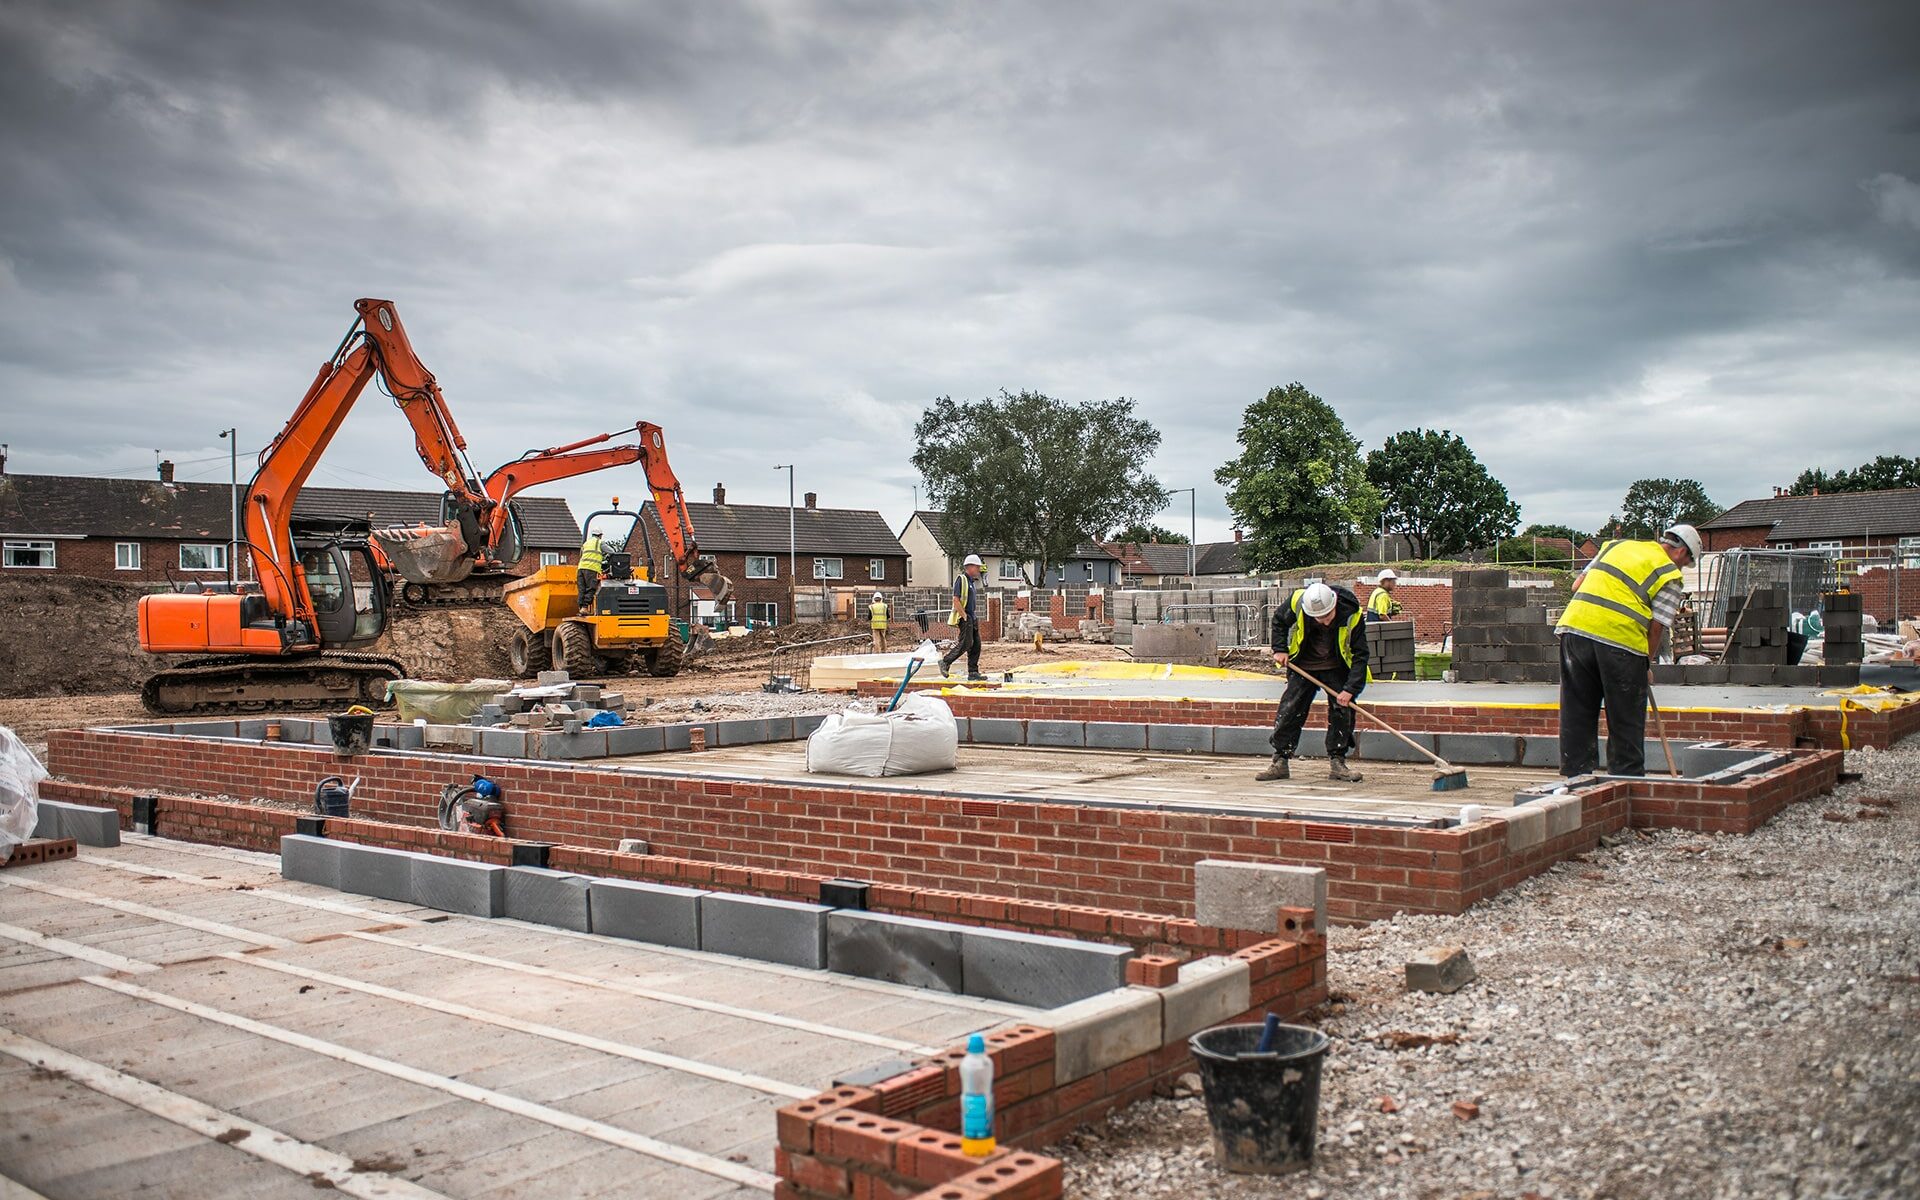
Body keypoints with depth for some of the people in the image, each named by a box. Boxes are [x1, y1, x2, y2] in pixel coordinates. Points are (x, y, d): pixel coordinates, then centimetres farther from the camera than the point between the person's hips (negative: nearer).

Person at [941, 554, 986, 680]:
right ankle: (945, 662, 2)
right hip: (964, 617, -9)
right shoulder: (961, 579, -11)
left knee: (976, 645, 5)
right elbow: (956, 600, -18)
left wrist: (975, 617, 17)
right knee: (966, 643, -12)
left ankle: (973, 672, 7)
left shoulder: (972, 581, 18)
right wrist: (964, 616, -20)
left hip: (972, 617, 9)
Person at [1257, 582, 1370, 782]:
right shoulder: (1297, 601, -24)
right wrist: (1280, 649, -7)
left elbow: (1360, 655, -22)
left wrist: (1350, 689, -28)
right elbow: (1279, 620, 1)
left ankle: (1337, 763, 4)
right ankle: (1279, 763, 5)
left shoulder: (1351, 614, -28)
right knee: (1289, 711, -3)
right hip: (1303, 667, 1)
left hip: (1337, 669, -1)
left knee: (1344, 710, -8)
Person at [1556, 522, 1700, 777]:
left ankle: (1577, 775, 14)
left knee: (1577, 713, 11)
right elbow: (1657, 625, 2)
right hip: (1621, 637, -5)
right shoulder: (1669, 575, 8)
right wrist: (1648, 663, 13)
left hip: (1575, 625, 5)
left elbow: (1577, 584, 22)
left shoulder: (1616, 545, 24)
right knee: (1626, 719, 9)